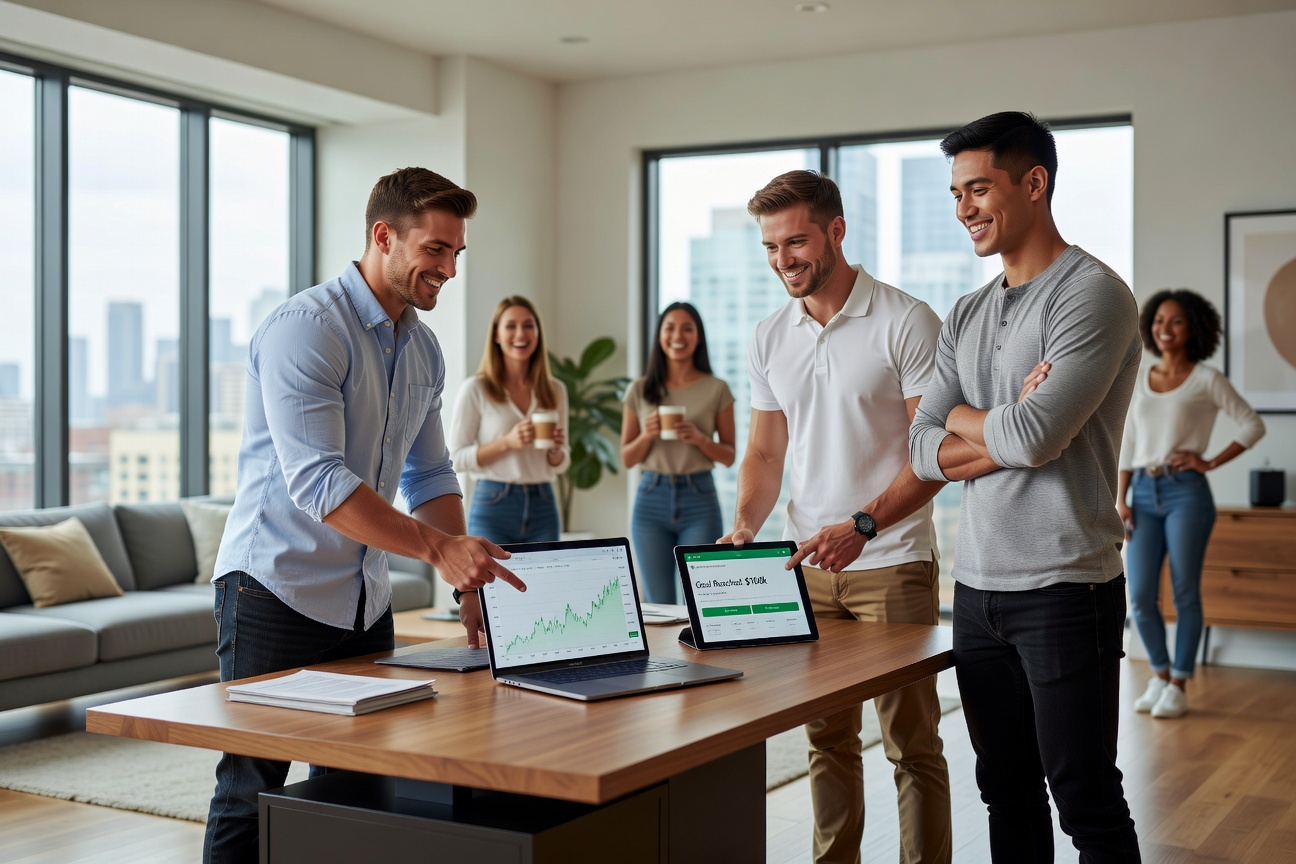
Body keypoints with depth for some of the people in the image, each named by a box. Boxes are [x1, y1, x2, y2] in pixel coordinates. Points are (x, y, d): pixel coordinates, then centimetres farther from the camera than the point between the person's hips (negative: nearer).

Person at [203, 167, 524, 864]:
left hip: (365, 600, 8)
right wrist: (438, 549, -31)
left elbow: (429, 476, 14)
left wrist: (470, 581, 1)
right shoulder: (304, 328, -17)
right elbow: (316, 482, -27)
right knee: (252, 794, -1)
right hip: (278, 592, -8)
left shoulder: (424, 349, 9)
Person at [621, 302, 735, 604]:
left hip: (699, 500, -1)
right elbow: (627, 459, 7)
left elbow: (729, 456, 4)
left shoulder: (717, 390, 1)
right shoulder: (639, 391, 5)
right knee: (658, 605, 7)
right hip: (652, 499, 2)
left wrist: (699, 438, -14)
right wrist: (647, 435, -12)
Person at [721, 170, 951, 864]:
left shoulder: (906, 323, -7)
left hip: (892, 563, -5)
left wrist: (861, 526, -22)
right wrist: (744, 528, -5)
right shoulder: (769, 340, 10)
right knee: (826, 736, 11)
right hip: (808, 566, 5)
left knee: (911, 739, 0)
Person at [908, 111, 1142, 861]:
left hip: (1064, 588, -7)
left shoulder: (1092, 295, -9)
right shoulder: (968, 316, 13)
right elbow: (924, 452, 6)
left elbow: (1033, 438, -20)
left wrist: (963, 418, -1)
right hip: (978, 587, 7)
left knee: (1085, 799, 1)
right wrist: (1009, 431, -10)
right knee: (1008, 795, 14)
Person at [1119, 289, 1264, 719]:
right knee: (1140, 596, 0)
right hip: (1144, 494, 4)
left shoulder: (1206, 380, 1)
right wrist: (1120, 499, 6)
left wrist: (1211, 462, -5)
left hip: (1185, 493, -4)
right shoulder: (1139, 382, 13)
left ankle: (1179, 686, 11)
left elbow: (1253, 425, 0)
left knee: (1185, 593, 1)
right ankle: (1159, 675, 20)